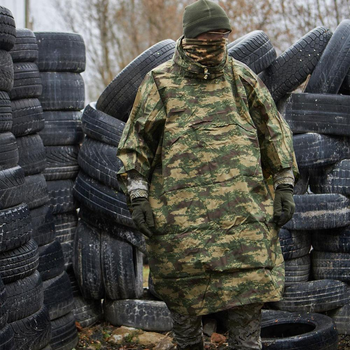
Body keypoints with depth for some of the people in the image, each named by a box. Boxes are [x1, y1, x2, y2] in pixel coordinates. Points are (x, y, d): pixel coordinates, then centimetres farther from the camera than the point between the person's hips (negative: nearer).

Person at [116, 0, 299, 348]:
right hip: (180, 210, 0)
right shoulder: (160, 82, 6)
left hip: (241, 208, 1)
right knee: (182, 290, 6)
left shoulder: (241, 77, 11)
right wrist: (137, 198, -1)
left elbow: (274, 133, 15)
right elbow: (135, 141, 7)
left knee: (246, 282, -4)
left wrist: (284, 188, 8)